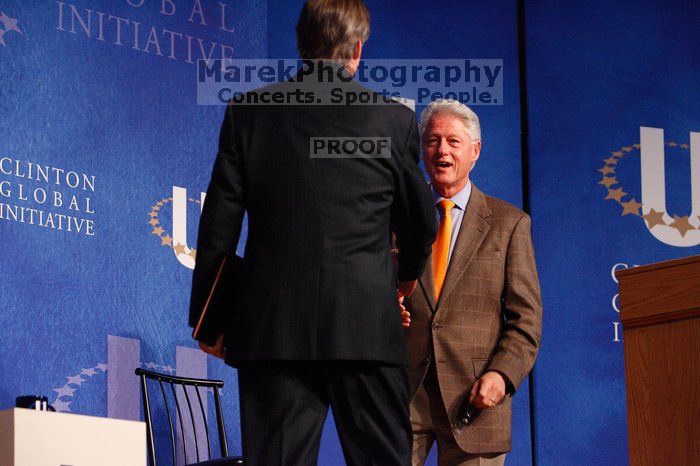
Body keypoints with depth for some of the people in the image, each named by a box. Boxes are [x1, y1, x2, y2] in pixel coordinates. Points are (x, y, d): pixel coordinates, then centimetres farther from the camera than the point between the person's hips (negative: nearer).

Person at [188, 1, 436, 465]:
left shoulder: (249, 112, 5)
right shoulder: (395, 118, 3)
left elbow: (218, 225, 4)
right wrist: (407, 276, 36)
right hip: (368, 324, -1)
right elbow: (422, 223, 14)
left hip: (273, 325, 1)